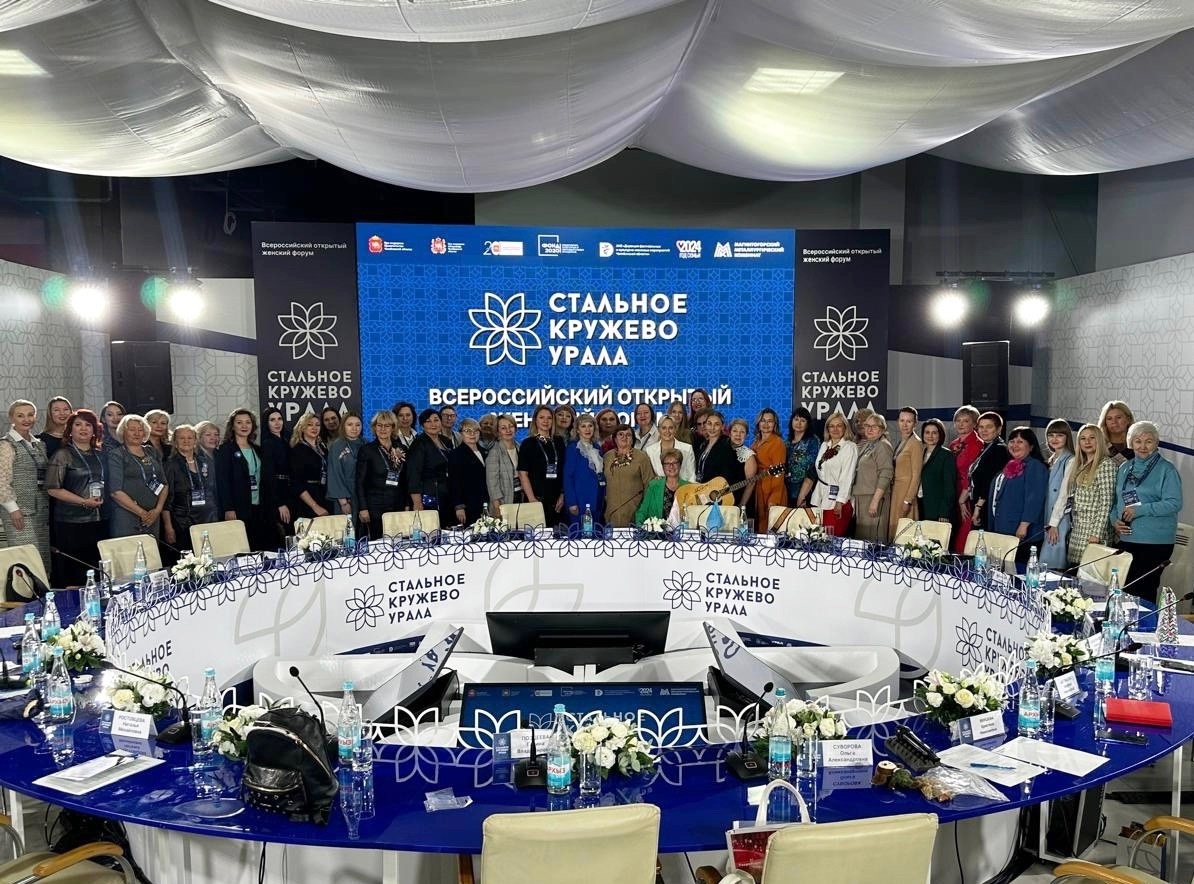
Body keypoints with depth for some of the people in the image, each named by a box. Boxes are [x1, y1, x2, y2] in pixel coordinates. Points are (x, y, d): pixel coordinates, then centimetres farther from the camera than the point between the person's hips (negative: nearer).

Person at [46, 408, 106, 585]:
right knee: (72, 576, -4)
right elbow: (53, 489, -10)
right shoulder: (63, 455, -3)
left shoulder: (99, 455, 14)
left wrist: (103, 498, 7)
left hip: (99, 522, 5)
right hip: (72, 523, -5)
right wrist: (84, 501, -15)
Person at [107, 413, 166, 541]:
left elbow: (164, 484, 13)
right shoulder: (116, 455, -1)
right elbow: (116, 491, -10)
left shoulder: (151, 452, 14)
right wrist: (142, 513, -12)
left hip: (152, 518, 5)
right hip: (126, 520, -5)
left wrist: (158, 509, -2)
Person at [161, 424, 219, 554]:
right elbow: (166, 499, -4)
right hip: (182, 524, -3)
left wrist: (217, 519, 12)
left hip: (209, 521, 3)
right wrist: (168, 527, -10)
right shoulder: (170, 465, 0)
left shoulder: (207, 462, 12)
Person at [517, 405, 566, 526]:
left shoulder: (559, 442, 12)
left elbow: (564, 471, 14)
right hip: (537, 498, -3)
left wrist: (563, 495, 4)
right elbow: (522, 473, -5)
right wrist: (531, 499, -13)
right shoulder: (528, 443, 1)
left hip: (556, 500, 4)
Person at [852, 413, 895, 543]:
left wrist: (875, 500, -21)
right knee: (861, 536, 10)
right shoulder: (865, 445, 17)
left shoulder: (883, 446, -8)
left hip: (874, 497, -8)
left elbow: (886, 475, -16)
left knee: (872, 538, -7)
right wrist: (853, 498, 13)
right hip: (861, 498, 8)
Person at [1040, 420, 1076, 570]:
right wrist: (1047, 522, 8)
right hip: (1047, 519, 7)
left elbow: (1064, 493, -11)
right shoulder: (1050, 460, 16)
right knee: (1043, 566, 5)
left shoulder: (1070, 461, -7)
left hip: (1060, 520, -7)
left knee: (1053, 565, -10)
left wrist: (1054, 523, -14)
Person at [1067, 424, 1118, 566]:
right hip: (1077, 532, 7)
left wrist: (1096, 533, -17)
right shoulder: (1081, 466, 16)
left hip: (1094, 531, -7)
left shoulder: (1107, 464, -7)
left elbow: (1106, 502, -13)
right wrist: (1072, 525, 14)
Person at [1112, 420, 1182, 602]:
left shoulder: (1166, 470, -6)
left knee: (1144, 592, 0)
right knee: (1124, 588, 9)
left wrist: (1139, 510, -19)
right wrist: (1115, 520, 0)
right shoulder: (1124, 468, 12)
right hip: (1126, 539, 6)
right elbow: (1116, 500, 18)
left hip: (1155, 543, -5)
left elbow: (1174, 504, -15)